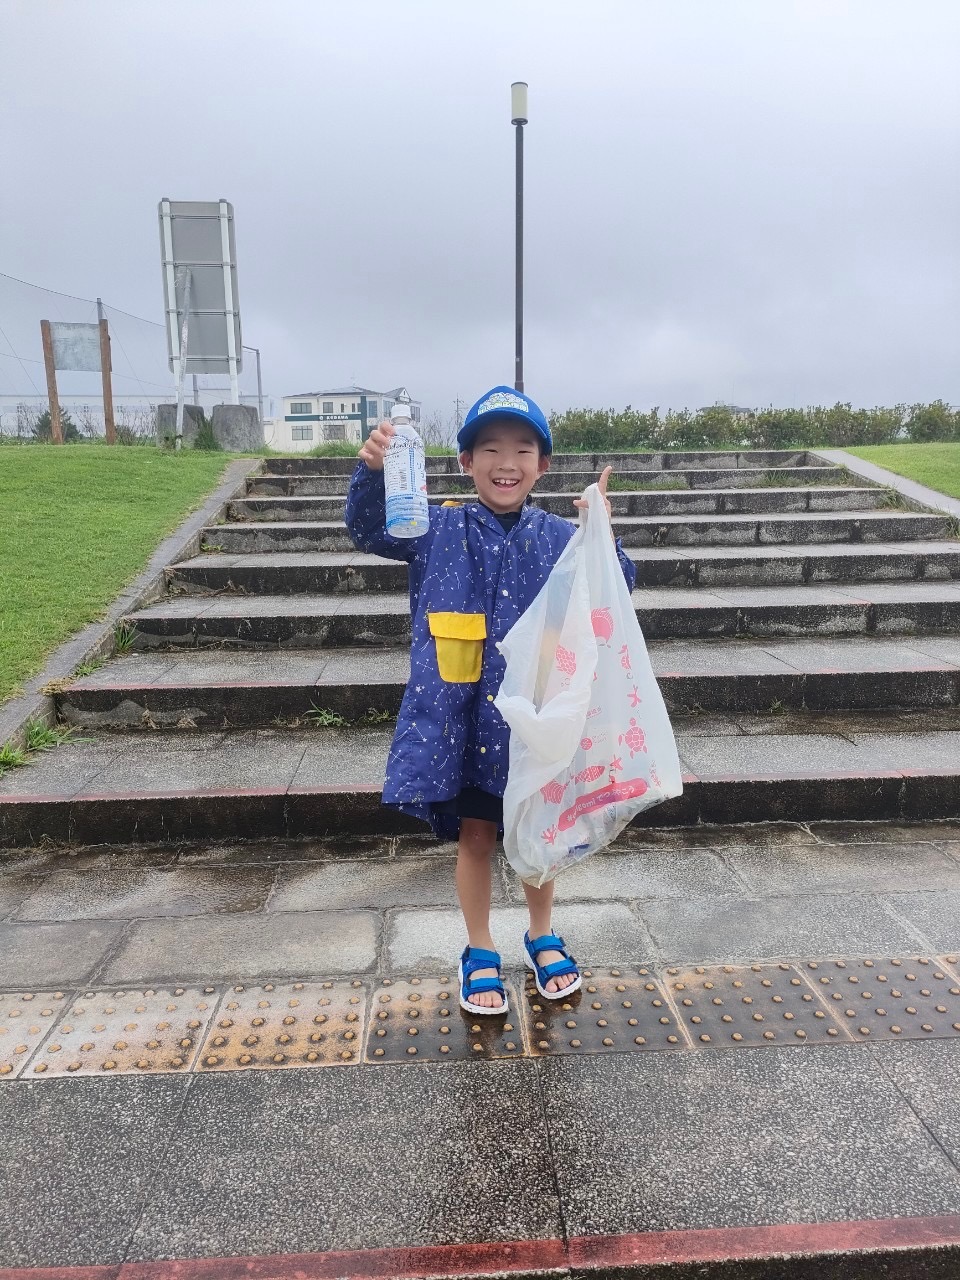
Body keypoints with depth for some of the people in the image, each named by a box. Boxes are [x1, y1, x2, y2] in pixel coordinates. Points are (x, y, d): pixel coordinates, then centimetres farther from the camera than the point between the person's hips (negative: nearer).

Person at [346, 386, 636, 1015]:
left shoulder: (559, 537, 0)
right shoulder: (442, 529, -2)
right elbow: (369, 530, -9)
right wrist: (372, 471, -27)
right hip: (460, 714, -1)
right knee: (475, 835, 11)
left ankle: (542, 937, 42)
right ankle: (480, 953, 33)